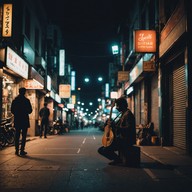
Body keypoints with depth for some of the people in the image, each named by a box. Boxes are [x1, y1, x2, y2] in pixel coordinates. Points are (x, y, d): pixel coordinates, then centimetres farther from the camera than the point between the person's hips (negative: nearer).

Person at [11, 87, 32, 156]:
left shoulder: (14, 100, 5)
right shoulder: (26, 100, -7)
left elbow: (12, 110, 8)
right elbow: (30, 110, -5)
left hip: (17, 120, 4)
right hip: (24, 119, -4)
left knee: (17, 135, 9)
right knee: (24, 136, 0)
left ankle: (17, 150, 8)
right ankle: (22, 150, -3)